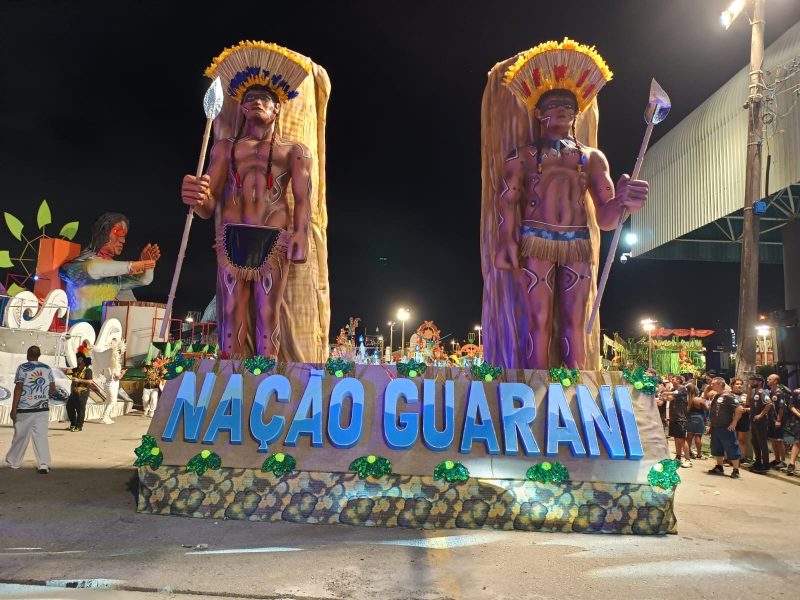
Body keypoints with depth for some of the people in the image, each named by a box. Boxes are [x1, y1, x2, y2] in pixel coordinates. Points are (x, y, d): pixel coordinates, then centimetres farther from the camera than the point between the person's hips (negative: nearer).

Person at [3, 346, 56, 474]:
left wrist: (13, 409, -9)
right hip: (43, 409, 3)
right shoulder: (47, 368, 6)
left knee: (20, 436, 11)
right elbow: (53, 388, 10)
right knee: (41, 436, 3)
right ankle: (43, 465, -3)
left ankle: (13, 462, 26)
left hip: (25, 409, -3)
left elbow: (18, 388, -12)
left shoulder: (23, 368, -6)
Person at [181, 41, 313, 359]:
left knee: (267, 317, -7)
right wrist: (197, 198, -14)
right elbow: (209, 207, 11)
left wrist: (301, 232, -17)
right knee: (233, 315, -6)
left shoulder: (295, 150, 17)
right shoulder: (225, 148, 21)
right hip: (232, 237, 2)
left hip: (274, 240, -1)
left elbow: (303, 198, 2)